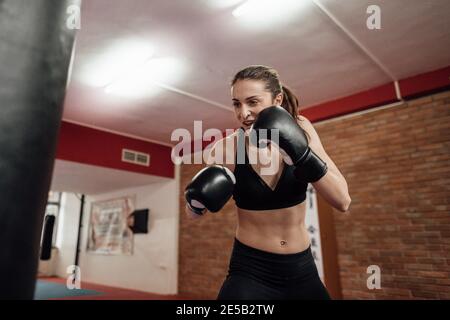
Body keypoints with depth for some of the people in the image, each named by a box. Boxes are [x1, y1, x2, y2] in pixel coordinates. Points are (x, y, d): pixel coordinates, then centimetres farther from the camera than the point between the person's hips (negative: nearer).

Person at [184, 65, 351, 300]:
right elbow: (194, 213, -1)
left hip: (302, 269, 3)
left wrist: (302, 154, -29)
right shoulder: (226, 148, -15)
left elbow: (342, 201, -16)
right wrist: (197, 201, -23)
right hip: (250, 270, -2)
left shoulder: (300, 129, -10)